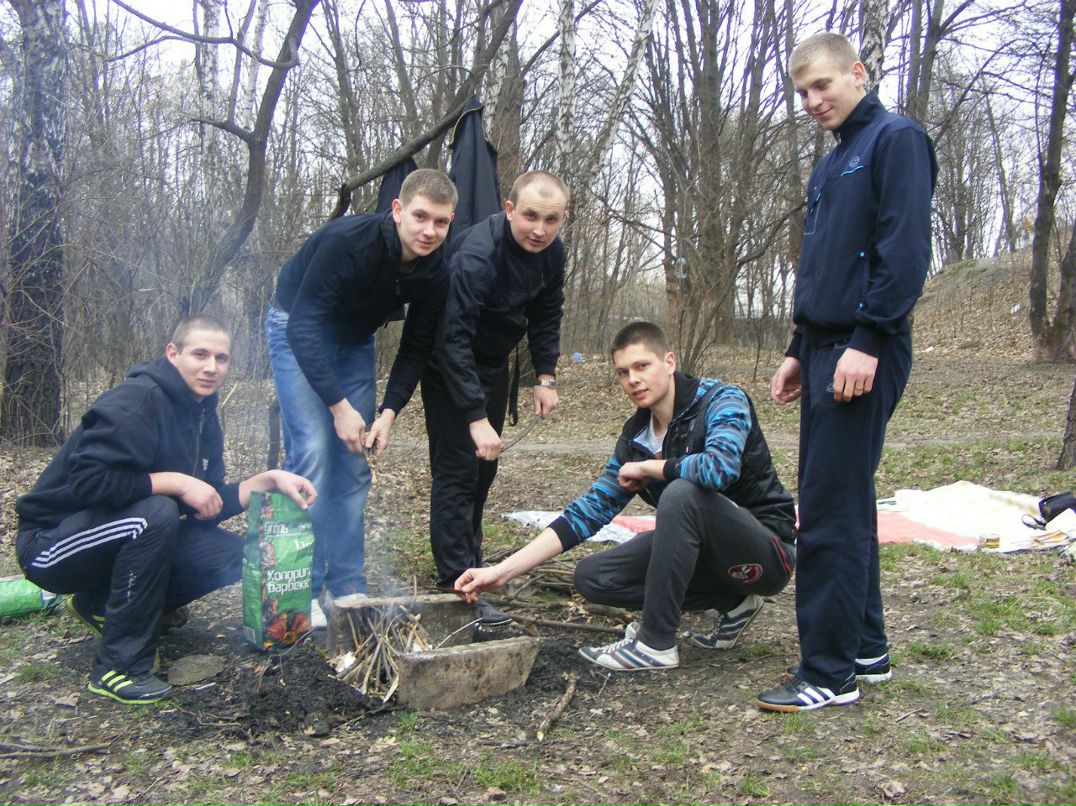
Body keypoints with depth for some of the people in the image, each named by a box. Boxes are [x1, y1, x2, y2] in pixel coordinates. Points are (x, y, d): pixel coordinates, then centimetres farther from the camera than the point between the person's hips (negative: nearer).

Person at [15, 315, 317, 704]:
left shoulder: (203, 416, 4)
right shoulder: (137, 399, -22)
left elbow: (208, 507, 1)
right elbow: (87, 480, -33)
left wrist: (268, 480, -11)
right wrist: (176, 482, -27)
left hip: (127, 538, 8)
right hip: (51, 543, -8)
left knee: (235, 556, -4)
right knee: (156, 514, -35)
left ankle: (102, 603, 12)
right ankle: (118, 667, -21)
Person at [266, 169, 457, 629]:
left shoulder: (435, 274, -16)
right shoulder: (347, 242, -33)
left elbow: (416, 349, -7)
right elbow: (303, 328, -32)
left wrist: (390, 411, -19)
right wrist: (339, 406, -34)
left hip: (355, 341, 5)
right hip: (297, 332, -5)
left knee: (355, 463, 1)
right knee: (312, 453, -16)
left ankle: (347, 587, 9)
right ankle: (303, 590, -7)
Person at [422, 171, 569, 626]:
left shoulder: (551, 251, -9)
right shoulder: (476, 256, -33)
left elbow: (546, 315, 6)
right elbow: (453, 338, -35)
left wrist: (546, 376, -4)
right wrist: (476, 417, -39)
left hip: (493, 361, 8)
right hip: (450, 362, -7)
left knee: (483, 470, 14)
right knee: (457, 470, -11)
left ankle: (470, 567, 28)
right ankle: (456, 587, -7)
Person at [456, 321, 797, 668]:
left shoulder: (722, 401, -17)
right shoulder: (635, 437, 1)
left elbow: (720, 467, -39)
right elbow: (590, 510, 0)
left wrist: (645, 468, -20)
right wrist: (504, 570, -7)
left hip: (768, 551, -7)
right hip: (701, 547, 7)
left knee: (682, 492, -33)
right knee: (591, 577, -3)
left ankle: (656, 644, -19)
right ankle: (731, 603, 3)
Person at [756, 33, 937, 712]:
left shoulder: (897, 139, -5)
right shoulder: (831, 165, 22)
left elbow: (906, 250, -16)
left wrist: (868, 341, -22)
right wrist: (799, 353, 19)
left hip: (862, 353, -9)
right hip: (824, 349, 9)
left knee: (831, 511, -9)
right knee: (846, 504, 13)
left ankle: (829, 673, 0)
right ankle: (866, 649, 23)